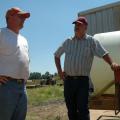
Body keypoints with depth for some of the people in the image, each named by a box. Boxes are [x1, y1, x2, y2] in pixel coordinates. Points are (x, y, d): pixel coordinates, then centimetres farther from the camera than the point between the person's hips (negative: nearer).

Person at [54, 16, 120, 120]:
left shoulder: (91, 41, 1)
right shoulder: (68, 42, 12)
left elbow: (104, 53, -11)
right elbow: (57, 55, 23)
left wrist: (112, 63, -31)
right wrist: (59, 70, 11)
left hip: (83, 80, -4)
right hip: (68, 80, 4)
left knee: (83, 109, -4)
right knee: (71, 109, 11)